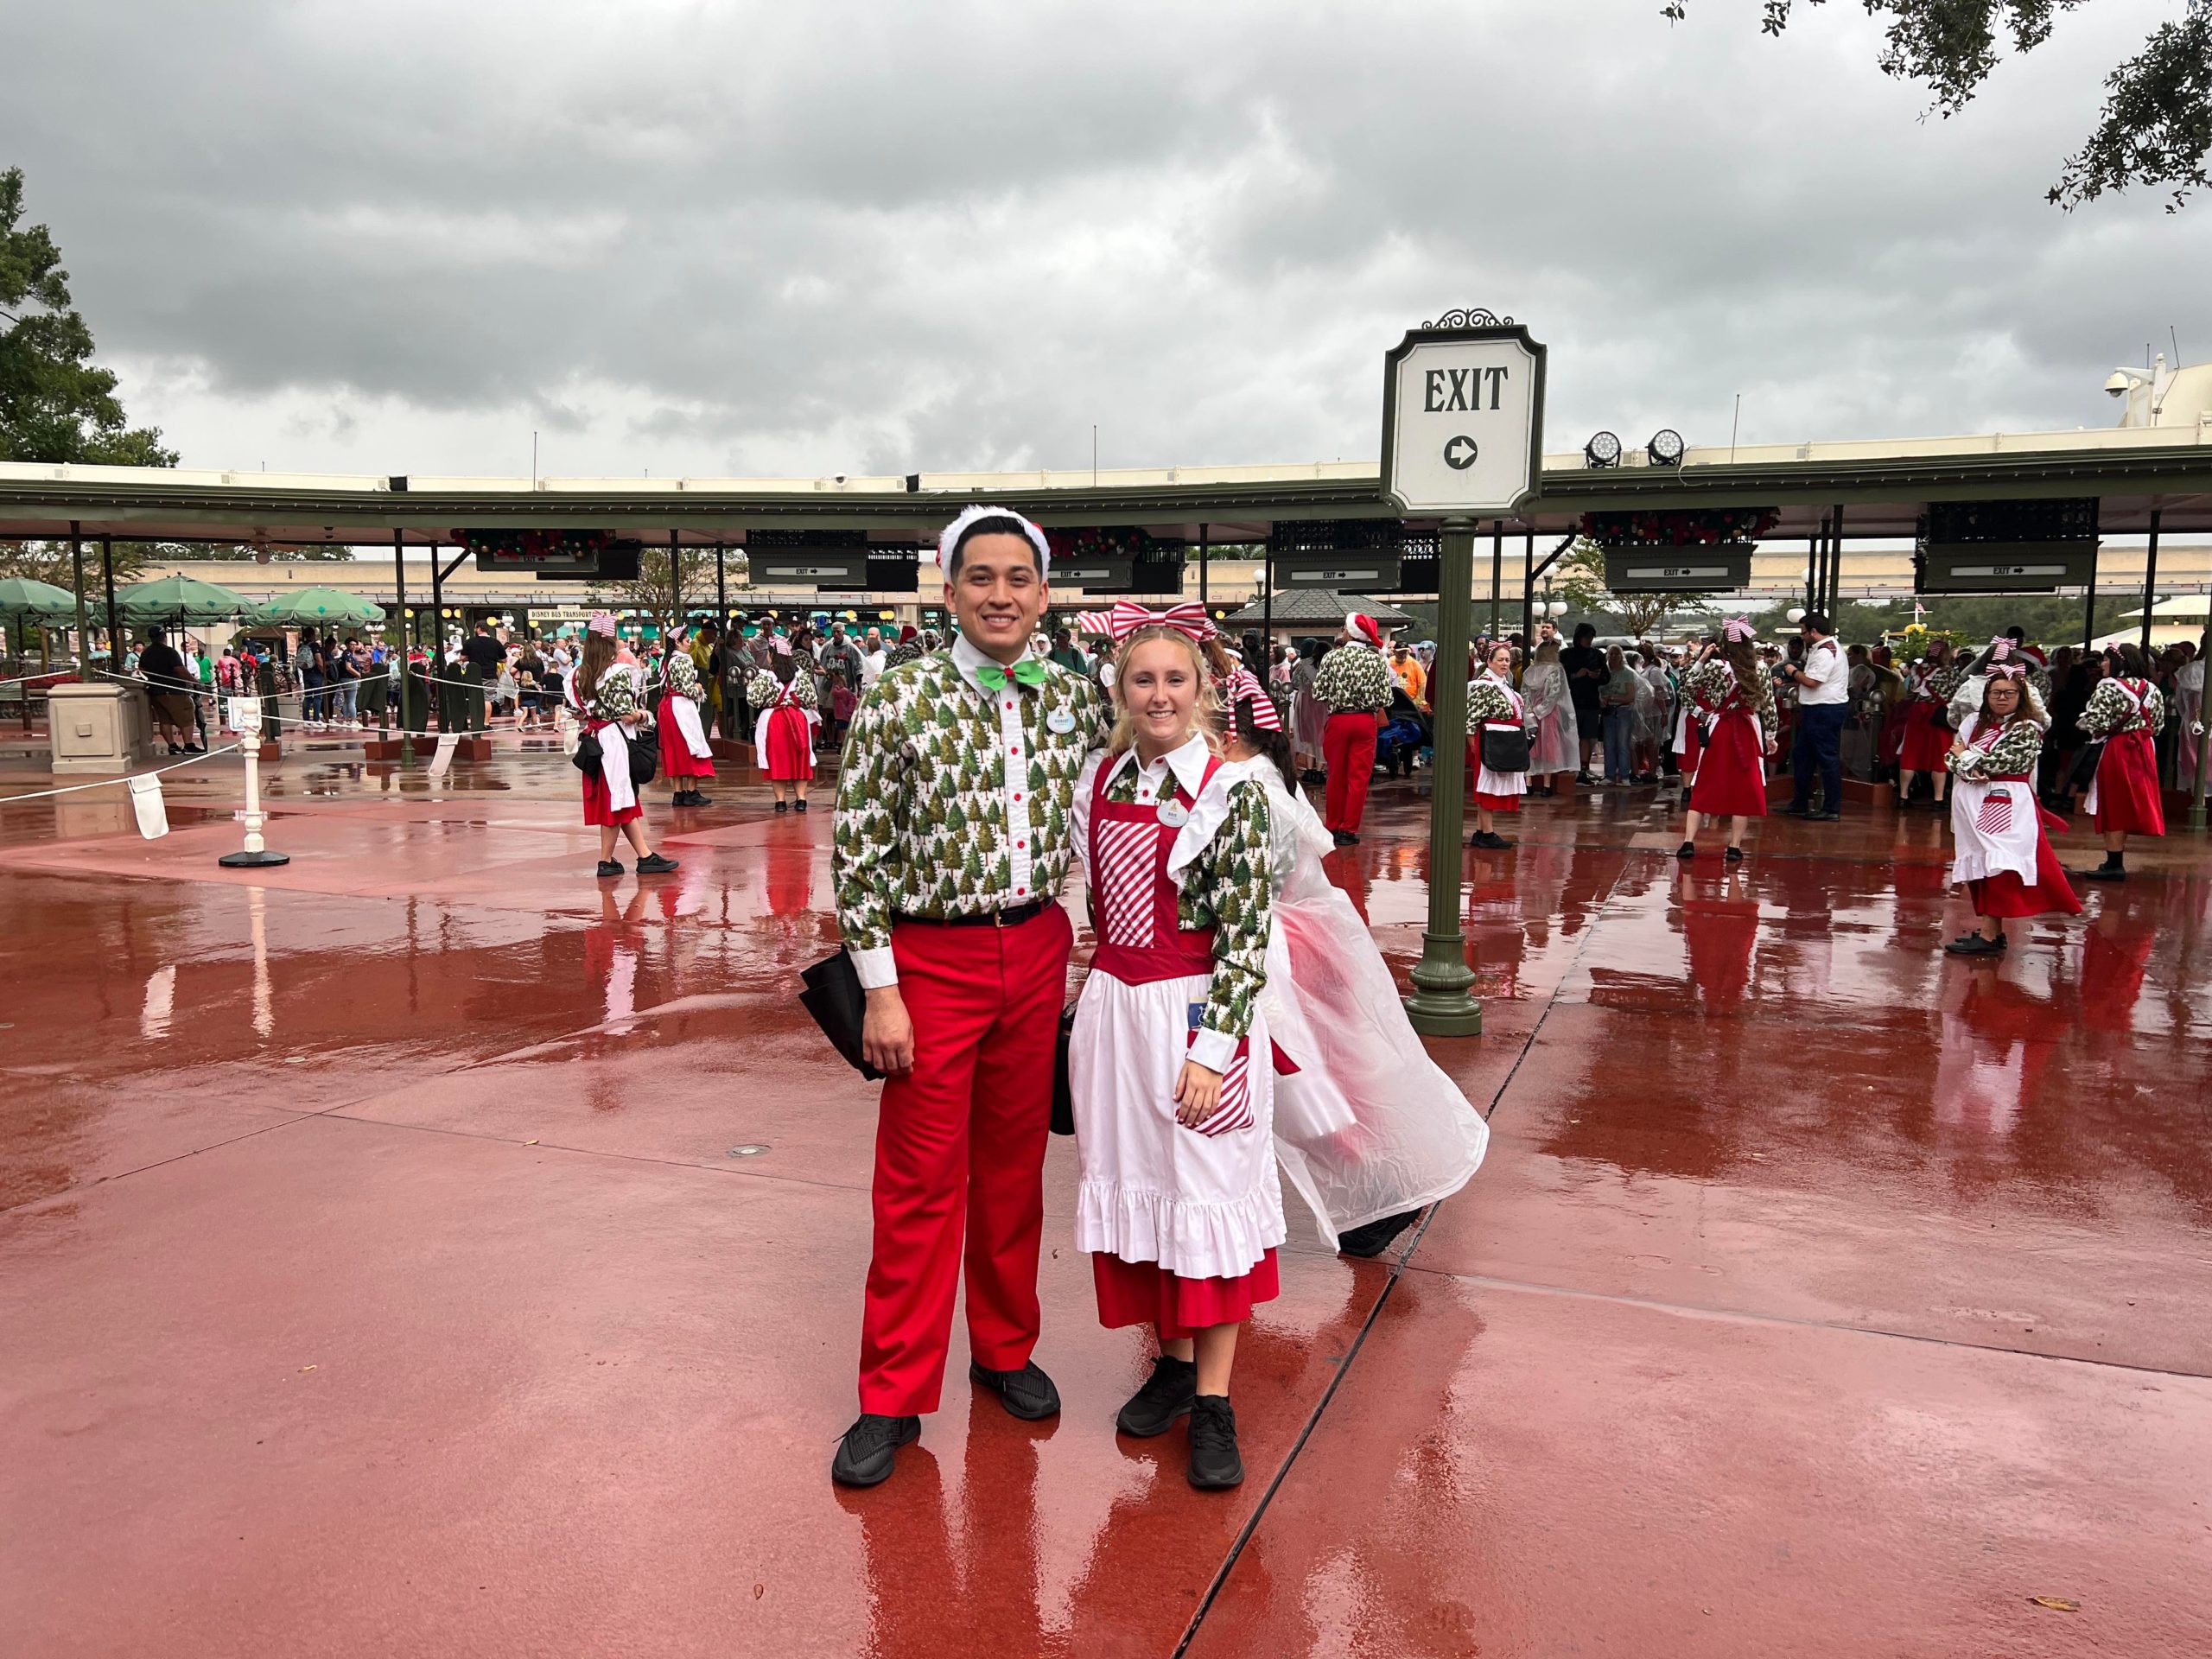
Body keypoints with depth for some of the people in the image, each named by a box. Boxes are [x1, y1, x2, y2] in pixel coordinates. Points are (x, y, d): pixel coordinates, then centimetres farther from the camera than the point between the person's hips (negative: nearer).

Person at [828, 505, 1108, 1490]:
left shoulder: (1073, 699, 2)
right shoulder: (900, 700, -10)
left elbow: (1091, 819, 15)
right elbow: (858, 851, -9)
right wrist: (880, 990, -12)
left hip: (1037, 953, 4)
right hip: (933, 958, -4)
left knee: (1015, 1166, 15)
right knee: (920, 1182, 3)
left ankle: (1005, 1348, 35)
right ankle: (894, 1399, 18)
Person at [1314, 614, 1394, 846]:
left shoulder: (1331, 657, -5)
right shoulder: (1377, 660, -4)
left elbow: (1318, 693, -8)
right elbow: (1384, 698, -7)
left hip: (1337, 720, 0)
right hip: (1366, 721, 0)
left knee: (1336, 775, 11)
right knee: (1359, 777, 5)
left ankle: (1333, 827, 19)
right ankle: (1349, 829, 6)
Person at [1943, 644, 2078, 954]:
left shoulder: (2028, 728, -5)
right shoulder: (1974, 722, 12)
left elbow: (2000, 761, -15)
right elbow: (1952, 757, 6)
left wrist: (1968, 756, -2)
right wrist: (1970, 771, -14)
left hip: (2006, 804, -6)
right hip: (1973, 803, 6)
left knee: (1998, 867, -11)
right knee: (1979, 867, 8)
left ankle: (1989, 935, -12)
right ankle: (1989, 927, 16)